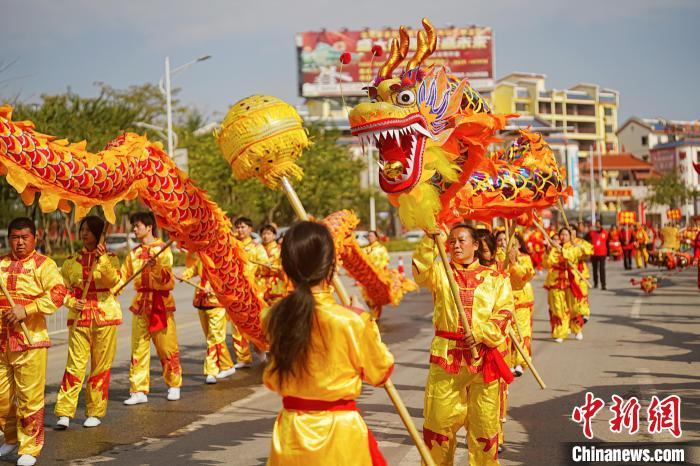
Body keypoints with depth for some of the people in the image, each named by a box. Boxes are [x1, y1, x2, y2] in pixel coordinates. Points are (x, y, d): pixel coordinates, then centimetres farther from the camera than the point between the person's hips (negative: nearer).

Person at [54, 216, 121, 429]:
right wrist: (72, 302, -9)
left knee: (101, 366, 2)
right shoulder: (71, 261, 8)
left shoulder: (110, 258, 2)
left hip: (105, 316, -1)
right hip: (79, 316, 1)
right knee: (75, 364, -6)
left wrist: (103, 259, -26)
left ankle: (95, 412, 11)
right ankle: (64, 413, -5)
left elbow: (114, 281, -15)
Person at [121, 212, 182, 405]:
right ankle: (139, 391, 5)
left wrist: (156, 267, -32)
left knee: (167, 346, 1)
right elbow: (123, 276, 11)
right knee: (138, 348, 1)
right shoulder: (134, 253, 12)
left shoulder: (163, 249, -4)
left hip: (160, 303, -4)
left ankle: (174, 385, 17)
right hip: (140, 302, 5)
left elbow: (167, 279, -13)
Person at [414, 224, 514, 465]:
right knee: (439, 418, 5)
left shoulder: (495, 278, 7)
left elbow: (505, 313, -1)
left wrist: (481, 334, -15)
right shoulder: (440, 273, 8)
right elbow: (421, 272, -14)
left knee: (484, 420, 6)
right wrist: (429, 240, -27)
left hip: (484, 357, 0)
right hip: (446, 355, 0)